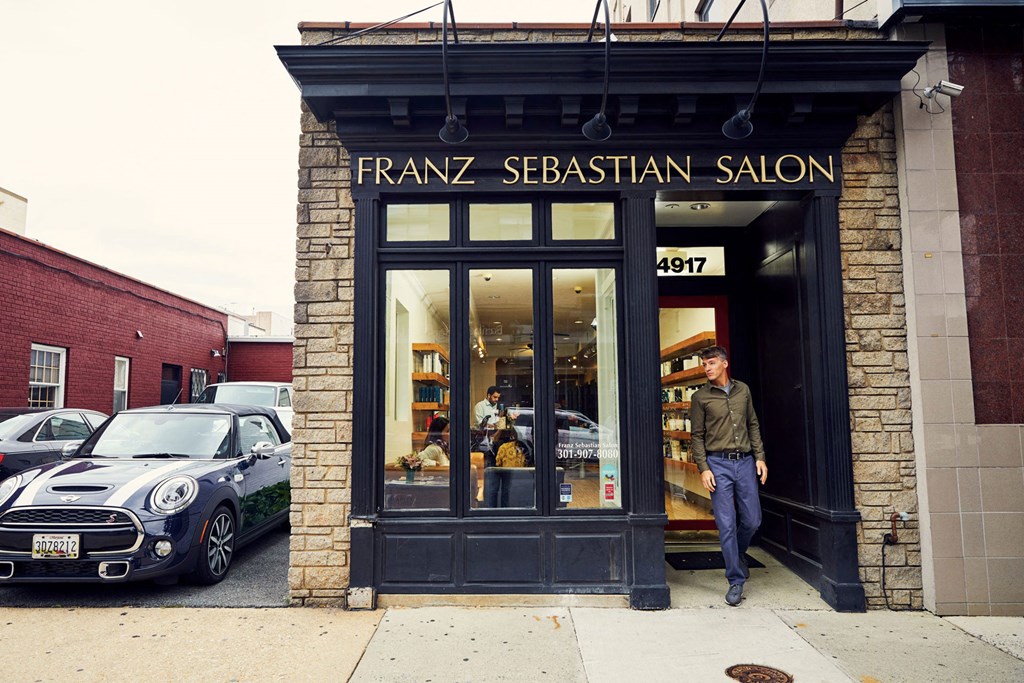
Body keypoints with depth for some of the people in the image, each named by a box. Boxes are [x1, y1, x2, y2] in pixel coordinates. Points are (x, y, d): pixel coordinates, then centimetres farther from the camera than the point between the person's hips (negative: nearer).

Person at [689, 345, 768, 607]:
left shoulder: (743, 390, 10)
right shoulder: (700, 397, 1)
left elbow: (753, 425, 14)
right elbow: (697, 436, 0)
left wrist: (760, 457, 6)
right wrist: (703, 468, -8)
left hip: (745, 462, 3)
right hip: (718, 463, -3)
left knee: (752, 520, 7)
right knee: (726, 524, -2)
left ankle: (737, 554, 37)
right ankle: (736, 580, 9)